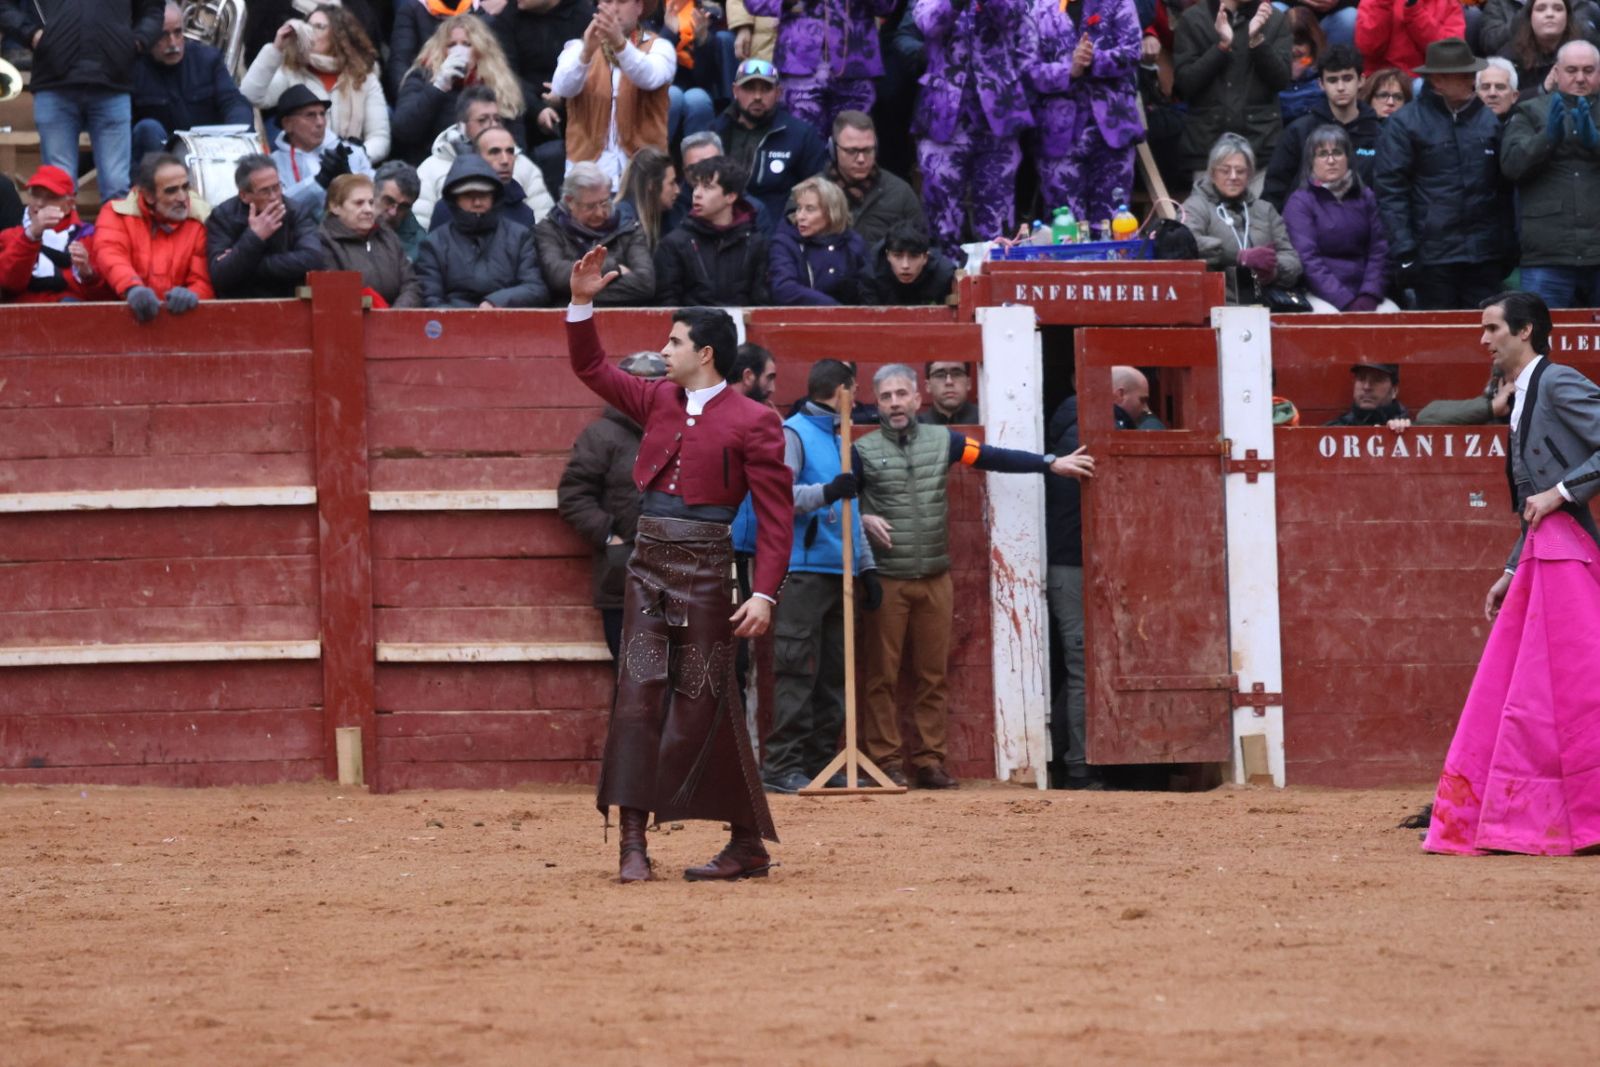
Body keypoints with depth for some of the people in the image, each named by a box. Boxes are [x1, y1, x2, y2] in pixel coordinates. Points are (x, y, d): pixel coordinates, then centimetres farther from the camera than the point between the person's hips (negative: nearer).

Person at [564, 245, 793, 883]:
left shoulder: (751, 423, -8)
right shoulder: (659, 401, 11)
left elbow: (775, 515, -11)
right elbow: (592, 369, 20)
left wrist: (764, 593, -17)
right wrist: (582, 303, 7)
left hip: (704, 571, -6)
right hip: (649, 565, 6)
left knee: (705, 706, -3)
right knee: (638, 696, -3)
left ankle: (749, 845, 8)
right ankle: (633, 843, -5)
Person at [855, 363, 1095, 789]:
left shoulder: (942, 441, 7)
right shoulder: (863, 451, 1)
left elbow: (997, 458, 6)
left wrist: (1052, 464, 1)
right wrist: (863, 518, -15)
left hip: (934, 578, 3)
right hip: (885, 579, -3)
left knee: (933, 675, 5)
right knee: (882, 675, -2)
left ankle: (930, 760, 9)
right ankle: (885, 760, 2)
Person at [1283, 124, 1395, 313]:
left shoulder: (1364, 197, 15)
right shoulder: (1300, 202, 2)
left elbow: (1378, 251, 8)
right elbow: (1308, 260, -8)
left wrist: (1369, 296, -10)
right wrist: (1347, 303, -18)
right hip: (1321, 295, -3)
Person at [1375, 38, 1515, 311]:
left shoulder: (1489, 120, 10)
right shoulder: (1405, 123, -2)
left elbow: (1505, 186, 14)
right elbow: (1390, 190, -5)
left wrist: (1508, 247, 8)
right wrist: (1403, 250, -12)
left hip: (1485, 256, 3)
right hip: (1434, 255, -3)